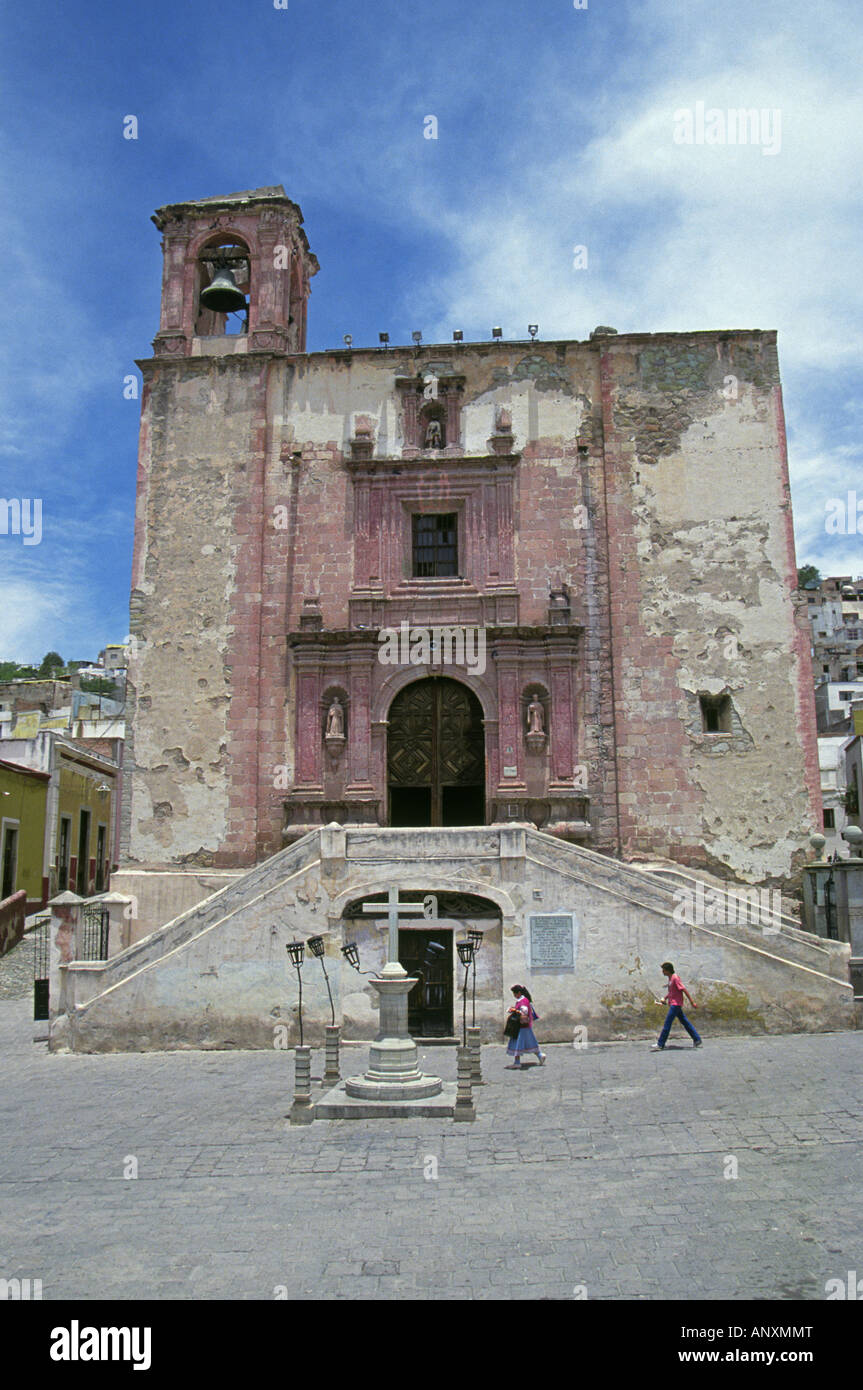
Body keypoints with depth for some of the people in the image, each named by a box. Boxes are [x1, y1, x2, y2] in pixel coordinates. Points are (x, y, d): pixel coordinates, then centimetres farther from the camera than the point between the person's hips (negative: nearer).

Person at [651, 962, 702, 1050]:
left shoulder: (675, 978, -16)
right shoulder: (670, 978, 13)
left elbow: (684, 990, -17)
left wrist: (692, 1002, -18)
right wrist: (665, 998, 18)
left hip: (676, 1004, -10)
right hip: (673, 1004, 10)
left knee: (667, 1023, -9)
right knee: (685, 1022, 13)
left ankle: (660, 1044, -9)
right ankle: (697, 1040, 20)